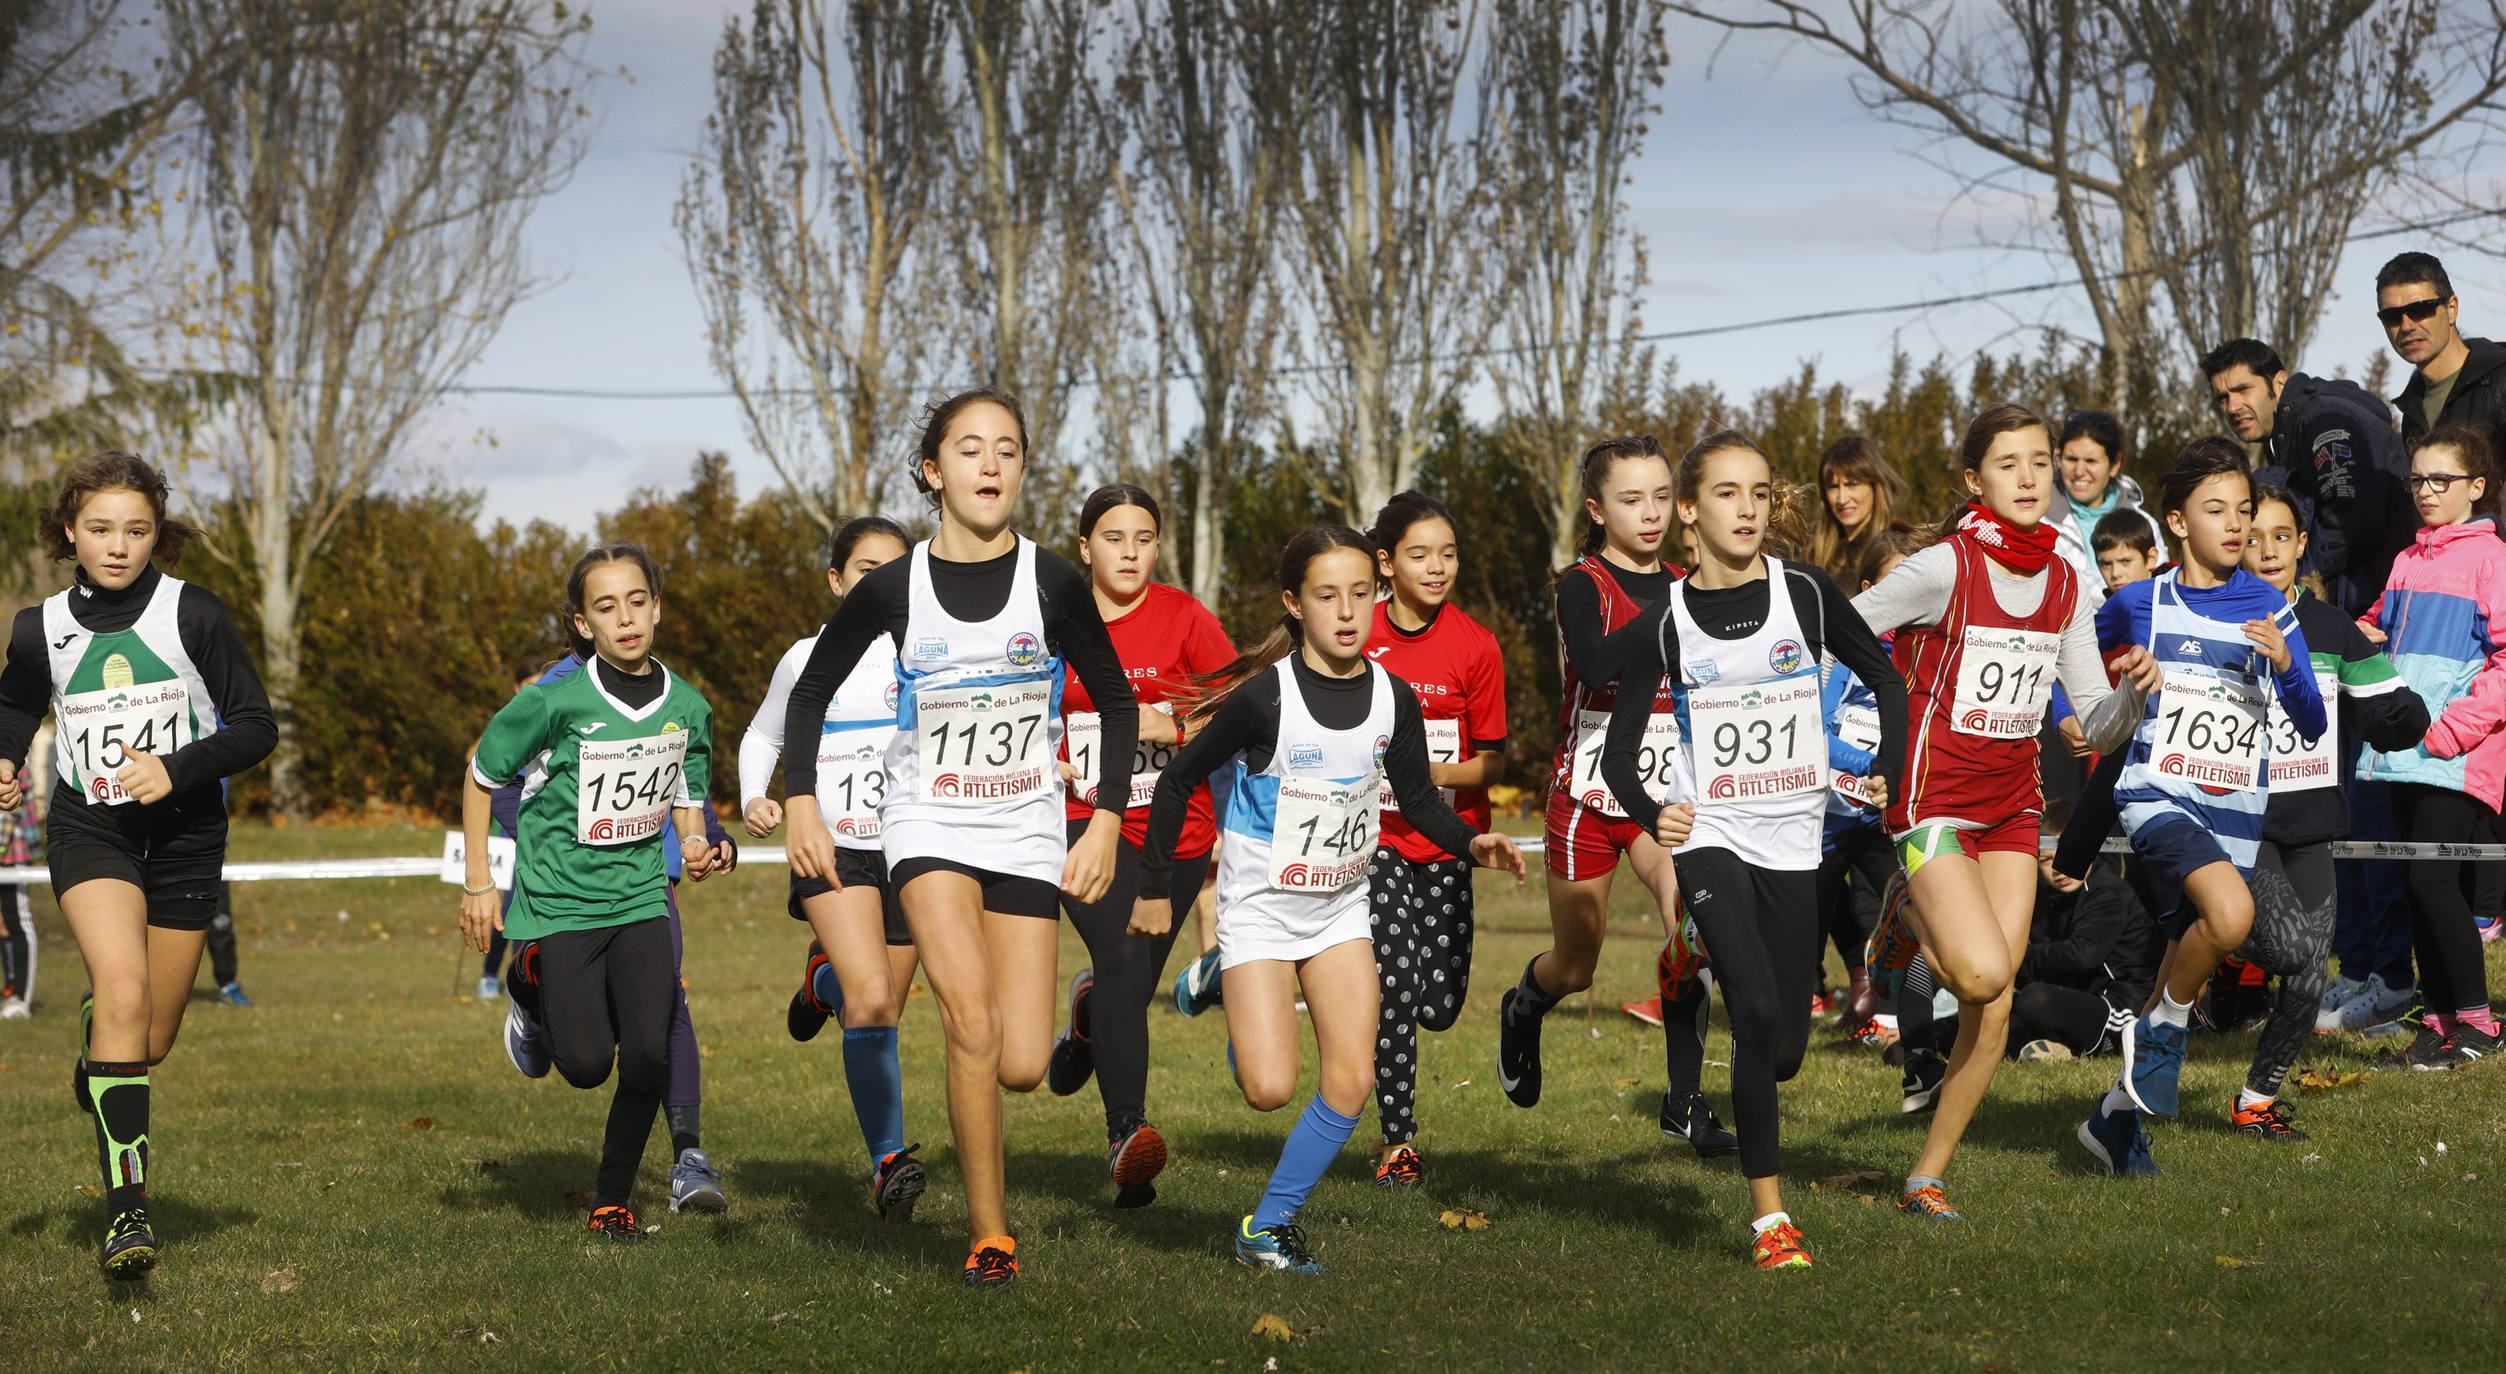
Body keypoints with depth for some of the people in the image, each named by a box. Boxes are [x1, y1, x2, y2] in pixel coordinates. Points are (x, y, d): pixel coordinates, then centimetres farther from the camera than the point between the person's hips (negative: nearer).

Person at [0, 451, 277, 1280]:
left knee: (151, 1041, 9)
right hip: (88, 829, 0)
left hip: (184, 835, 0)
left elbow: (255, 726, -5)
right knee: (123, 991, -26)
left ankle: (95, 1070, 50)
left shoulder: (195, 616, -7)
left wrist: (179, 769, -20)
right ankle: (126, 1207, -26)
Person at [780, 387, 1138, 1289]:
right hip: (928, 824, -1)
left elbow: (1116, 704, 3)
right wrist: (801, 802, -4)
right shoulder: (893, 588, -7)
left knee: (1021, 1068, -5)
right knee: (971, 1019, -23)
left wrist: (1106, 823, -5)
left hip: (1028, 830, 1)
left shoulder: (1053, 582, -7)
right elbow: (811, 690, 6)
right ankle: (989, 1234, -9)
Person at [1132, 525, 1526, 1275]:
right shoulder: (1264, 696, -20)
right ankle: (1241, 1025, 22)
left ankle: (1271, 1222, 10)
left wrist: (1472, 841, -12)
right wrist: (1156, 888, -8)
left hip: (1341, 907, 5)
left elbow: (1418, 798, 7)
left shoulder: (1393, 698, -6)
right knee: (1270, 1088, -13)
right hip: (1260, 906, -4)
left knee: (1351, 1080, -4)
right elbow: (1177, 781, -10)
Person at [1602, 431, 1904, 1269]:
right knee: (1755, 1007, -21)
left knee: (1784, 1046, 3)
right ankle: (1770, 1216, -12)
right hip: (1710, 838, -2)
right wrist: (1652, 816, -16)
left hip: (1794, 843, 2)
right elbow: (1619, 748, 1)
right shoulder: (1665, 620, -3)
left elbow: (1885, 678, 11)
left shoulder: (1804, 594, -1)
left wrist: (1885, 773, 0)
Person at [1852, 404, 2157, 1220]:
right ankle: (1910, 917, 13)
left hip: (2012, 807, 6)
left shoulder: (2067, 586, 4)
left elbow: (2097, 729, 5)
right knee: (1984, 973, -22)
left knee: (1995, 1008, 0)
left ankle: (1926, 1179, 12)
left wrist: (2133, 691, -15)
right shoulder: (1942, 569, -14)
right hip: (1933, 798, -6)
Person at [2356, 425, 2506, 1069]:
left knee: (2432, 877, -12)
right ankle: (2438, 1017, 15)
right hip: (2404, 750, 7)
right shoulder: (2409, 560, 17)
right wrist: (2361, 634, 6)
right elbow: (2380, 626, 30)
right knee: (2418, 884, 8)